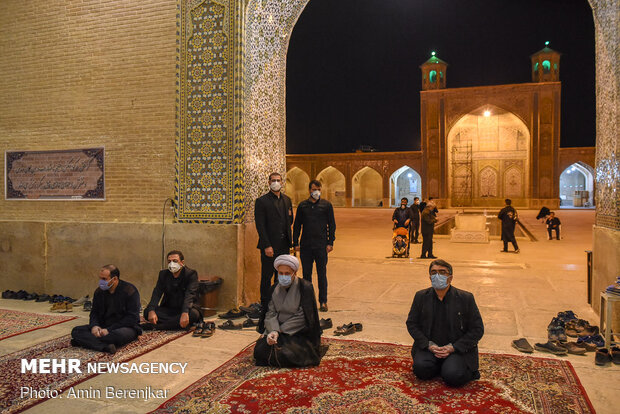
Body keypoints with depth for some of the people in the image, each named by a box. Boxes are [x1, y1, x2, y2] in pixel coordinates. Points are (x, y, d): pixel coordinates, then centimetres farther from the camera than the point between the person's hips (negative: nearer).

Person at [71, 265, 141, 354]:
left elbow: (132, 318, -16)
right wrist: (94, 326, -12)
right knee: (76, 330, -15)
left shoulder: (130, 290, -13)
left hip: (126, 327, -6)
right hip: (103, 326, 6)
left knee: (119, 335, -41)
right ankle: (105, 347, -34)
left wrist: (109, 330, -23)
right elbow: (94, 312, 12)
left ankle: (85, 341, -21)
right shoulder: (99, 291, 7)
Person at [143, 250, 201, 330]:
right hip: (169, 310, 4)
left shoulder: (191, 274, -10)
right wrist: (151, 311, -27)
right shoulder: (163, 274, 5)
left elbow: (190, 294, -24)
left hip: (187, 309, -3)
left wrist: (185, 313, -42)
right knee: (147, 311, -19)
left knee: (193, 314, -37)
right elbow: (157, 293, -7)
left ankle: (153, 326, -32)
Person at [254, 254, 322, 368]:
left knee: (282, 355, -25)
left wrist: (278, 331, -16)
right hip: (280, 331, 5)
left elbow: (301, 317, -15)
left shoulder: (305, 287, -11)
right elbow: (270, 313, 0)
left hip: (299, 333, -5)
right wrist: (273, 331, -20)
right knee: (259, 351, -15)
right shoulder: (274, 289, 7)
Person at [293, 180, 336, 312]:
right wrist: (295, 243, 4)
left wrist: (330, 242, -4)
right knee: (306, 273, 8)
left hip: (321, 245, -2)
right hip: (305, 245, 2)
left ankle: (323, 301, 10)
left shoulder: (326, 205, 4)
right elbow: (297, 225, 12)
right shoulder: (302, 205, 9)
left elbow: (332, 224, 4)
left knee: (322, 274, 2)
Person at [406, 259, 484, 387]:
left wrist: (453, 347, -13)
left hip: (458, 348, -2)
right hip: (429, 346, 2)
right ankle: (441, 366, 8)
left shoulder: (465, 298, -5)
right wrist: (428, 345, -10)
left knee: (453, 377, -26)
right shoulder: (421, 297, 2)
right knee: (421, 369, -24)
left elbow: (477, 329, -3)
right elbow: (411, 323, 6)